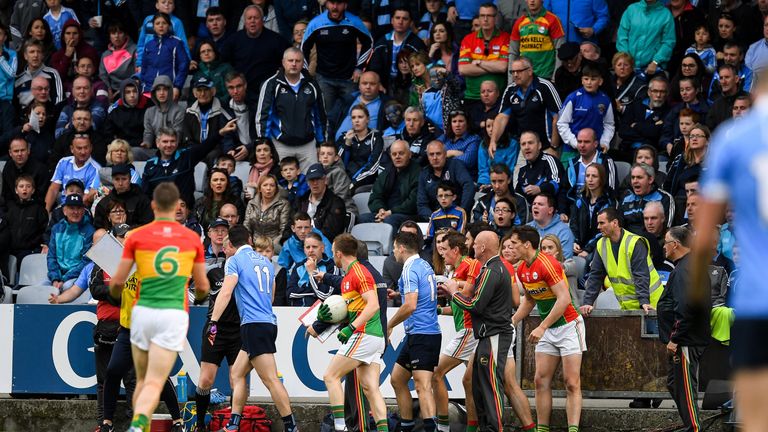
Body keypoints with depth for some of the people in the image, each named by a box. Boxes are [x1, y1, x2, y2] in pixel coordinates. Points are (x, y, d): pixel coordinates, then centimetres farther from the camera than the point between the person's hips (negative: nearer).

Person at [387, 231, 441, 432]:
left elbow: (410, 306, -22)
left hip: (420, 335, -10)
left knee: (422, 385, -18)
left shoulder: (410, 270, -13)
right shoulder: (425, 266, 15)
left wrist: (389, 325, -10)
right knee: (397, 379, 17)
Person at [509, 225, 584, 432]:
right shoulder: (522, 270, 6)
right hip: (547, 331, 8)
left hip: (568, 326, -8)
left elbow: (564, 299, -25)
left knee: (572, 383, -10)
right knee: (541, 381, 3)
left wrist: (542, 327, -25)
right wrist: (511, 322, 15)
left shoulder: (547, 264, -21)